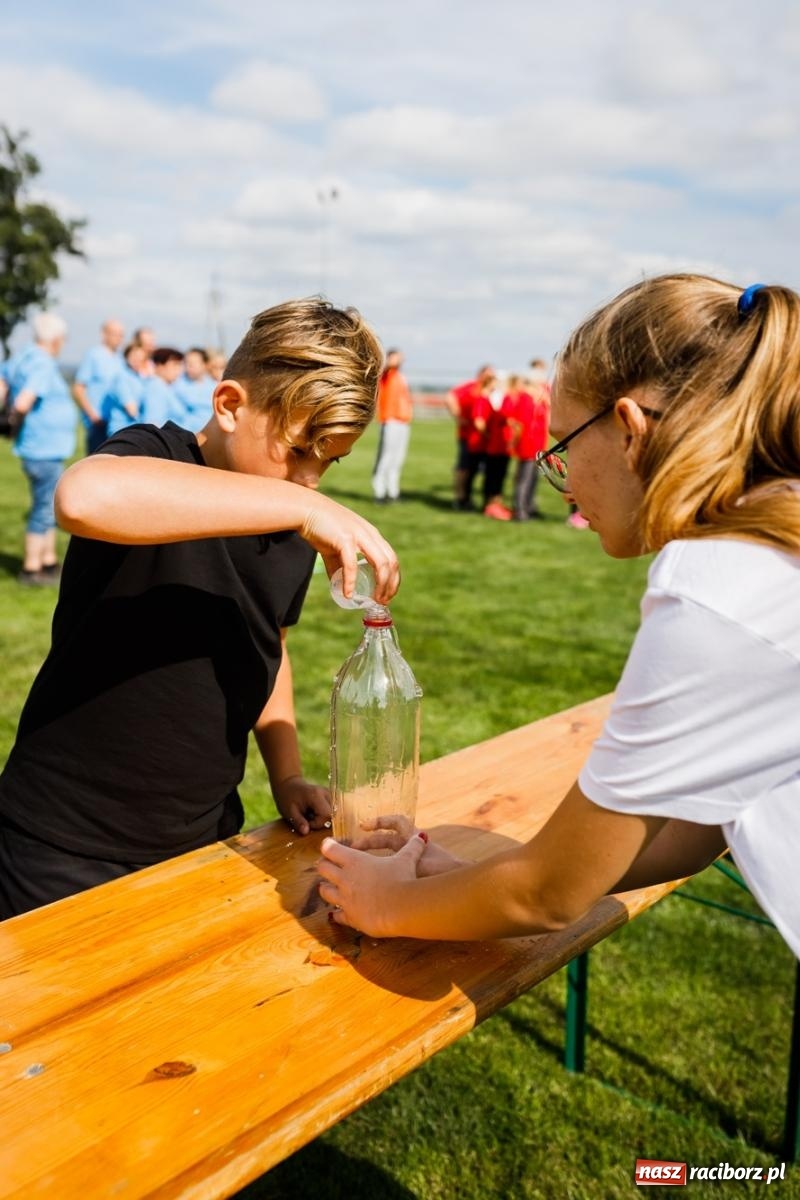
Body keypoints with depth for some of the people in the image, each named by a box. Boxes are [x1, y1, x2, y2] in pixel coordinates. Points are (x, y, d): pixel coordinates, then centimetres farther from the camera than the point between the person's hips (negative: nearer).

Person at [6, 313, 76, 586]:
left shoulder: (22, 358, 10)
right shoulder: (42, 365, -20)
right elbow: (22, 403, -30)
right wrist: (25, 417, -10)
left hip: (48, 448, 10)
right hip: (44, 449, -10)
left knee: (50, 506, 19)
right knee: (44, 508, 0)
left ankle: (49, 561, 28)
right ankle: (31, 569, 8)